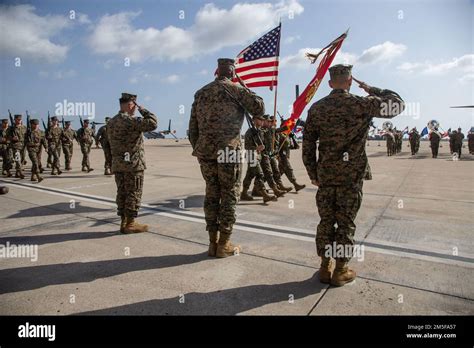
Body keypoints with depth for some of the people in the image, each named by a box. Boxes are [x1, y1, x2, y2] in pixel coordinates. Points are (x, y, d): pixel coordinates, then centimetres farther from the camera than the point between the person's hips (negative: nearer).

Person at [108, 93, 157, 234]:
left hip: (117, 164, 8)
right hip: (133, 163, -8)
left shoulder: (111, 122, 14)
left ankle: (124, 222, 17)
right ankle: (130, 224, 4)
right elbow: (152, 123, -19)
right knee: (133, 194, -1)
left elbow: (111, 144, 17)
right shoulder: (130, 120, -14)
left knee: (122, 193, 11)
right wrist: (143, 109, -4)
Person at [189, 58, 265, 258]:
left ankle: (213, 243, 18)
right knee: (229, 195, 4)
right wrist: (251, 97, 15)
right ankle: (224, 245, 9)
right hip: (228, 150, -5)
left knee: (211, 194, 12)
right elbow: (259, 108, -4)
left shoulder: (201, 93, 15)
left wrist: (197, 149, 21)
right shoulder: (235, 89, -1)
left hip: (205, 151, 5)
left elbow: (193, 127, 14)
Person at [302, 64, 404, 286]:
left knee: (326, 221, 12)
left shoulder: (316, 108, 2)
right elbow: (398, 104, 7)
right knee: (346, 223, 7)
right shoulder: (362, 104, -7)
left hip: (325, 175, 3)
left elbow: (308, 144, 3)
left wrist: (313, 174, 11)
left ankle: (325, 267, 22)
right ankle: (340, 271, 18)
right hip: (351, 176, -3)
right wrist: (372, 90, 15)